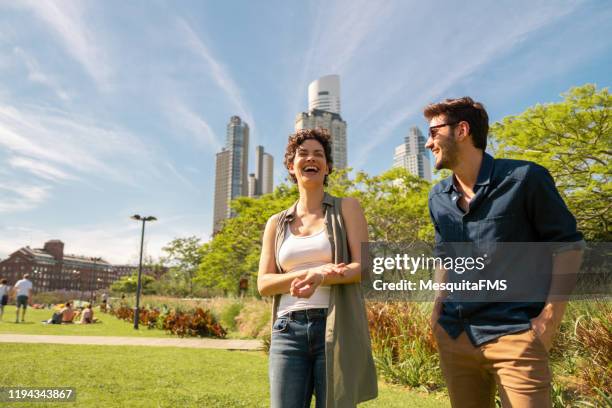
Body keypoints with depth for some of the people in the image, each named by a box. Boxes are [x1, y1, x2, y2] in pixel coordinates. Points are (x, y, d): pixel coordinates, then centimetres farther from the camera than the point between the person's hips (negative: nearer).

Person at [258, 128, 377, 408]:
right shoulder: (276, 224, 14)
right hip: (288, 332, 2)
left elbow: (364, 266, -3)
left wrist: (321, 278, -22)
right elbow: (263, 284, 6)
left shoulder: (347, 208, 7)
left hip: (337, 328, -2)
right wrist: (308, 272, -11)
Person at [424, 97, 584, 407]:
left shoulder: (524, 178, -8)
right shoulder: (438, 197, 8)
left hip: (514, 333, -5)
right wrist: (439, 303, 8)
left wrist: (550, 316, -10)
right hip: (453, 335, 5)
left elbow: (567, 243, -4)